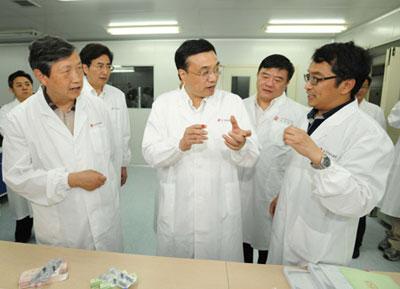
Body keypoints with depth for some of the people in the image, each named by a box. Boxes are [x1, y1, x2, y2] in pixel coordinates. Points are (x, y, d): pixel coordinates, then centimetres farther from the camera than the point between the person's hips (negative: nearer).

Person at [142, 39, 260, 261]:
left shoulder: (233, 103, -2)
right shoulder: (164, 104, -2)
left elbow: (250, 158, -6)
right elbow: (150, 154, -8)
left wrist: (241, 146, -29)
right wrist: (181, 144, -27)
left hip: (222, 211, 0)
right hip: (176, 210, 1)